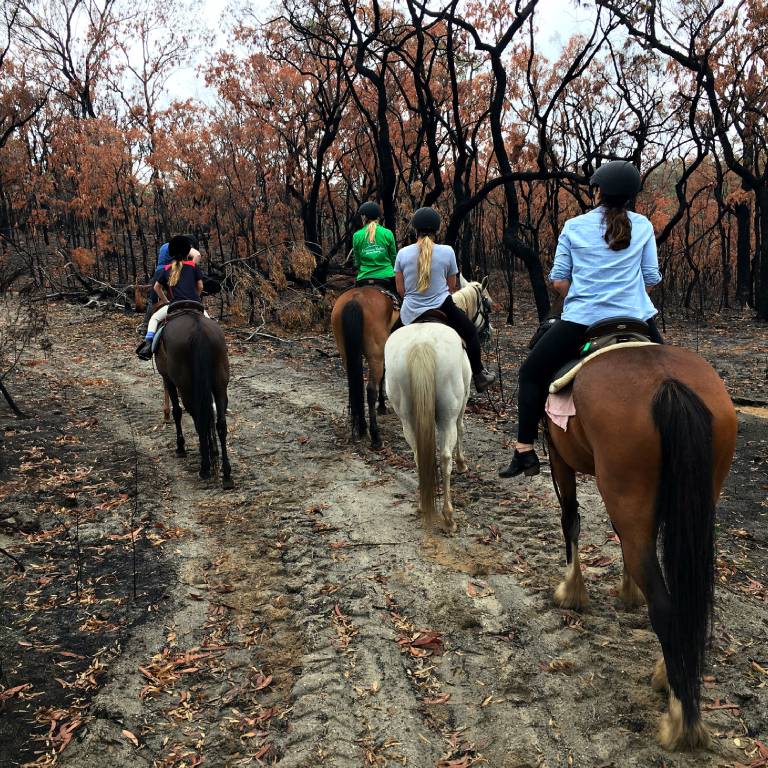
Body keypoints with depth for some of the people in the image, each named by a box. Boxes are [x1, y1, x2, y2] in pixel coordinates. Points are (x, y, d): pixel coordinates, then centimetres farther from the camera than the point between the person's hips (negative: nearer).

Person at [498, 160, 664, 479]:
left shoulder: (574, 226, 2)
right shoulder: (643, 226, 7)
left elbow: (558, 280, 1)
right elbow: (651, 279, 8)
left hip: (581, 321, -2)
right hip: (636, 318, 2)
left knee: (531, 373, 13)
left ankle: (524, 451, 7)